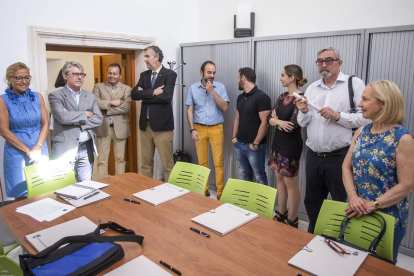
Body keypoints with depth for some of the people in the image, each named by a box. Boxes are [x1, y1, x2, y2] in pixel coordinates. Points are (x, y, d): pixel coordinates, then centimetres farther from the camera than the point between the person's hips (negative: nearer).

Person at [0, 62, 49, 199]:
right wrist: (28, 151, -11)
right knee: (21, 194, 4)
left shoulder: (37, 97, 4)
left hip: (40, 150, 3)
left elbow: (45, 124, 3)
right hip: (16, 153, -3)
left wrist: (38, 148, -9)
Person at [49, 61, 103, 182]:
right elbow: (63, 116, -19)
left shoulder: (90, 96, 11)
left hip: (86, 149, 4)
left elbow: (99, 119, 0)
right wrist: (85, 114, -8)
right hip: (65, 149, -3)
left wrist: (76, 121, -11)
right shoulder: (56, 95, -2)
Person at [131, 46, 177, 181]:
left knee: (167, 163, 0)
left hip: (162, 124, -6)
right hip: (145, 124, 6)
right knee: (145, 162, 14)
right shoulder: (144, 75, 13)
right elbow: (134, 94, 0)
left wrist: (144, 95, -7)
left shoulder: (169, 74, -5)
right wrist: (152, 92, -16)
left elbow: (166, 97, -18)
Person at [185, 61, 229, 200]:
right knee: (202, 161, 8)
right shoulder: (193, 88, 2)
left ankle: (220, 192, 9)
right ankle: (204, 189, 20)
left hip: (216, 128, -1)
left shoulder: (220, 87, -1)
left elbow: (225, 107, -10)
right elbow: (190, 110, 4)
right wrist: (192, 129, -4)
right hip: (199, 128, 1)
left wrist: (212, 91, -16)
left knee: (219, 162, -1)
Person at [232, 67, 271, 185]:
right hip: (239, 144, 7)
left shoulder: (261, 97, -12)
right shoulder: (240, 97, 11)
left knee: (259, 177, 4)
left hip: (254, 146, -7)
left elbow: (265, 122, -17)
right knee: (243, 176, 17)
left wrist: (255, 144, -15)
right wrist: (234, 138, 10)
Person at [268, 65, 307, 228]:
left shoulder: (300, 98, -16)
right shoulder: (282, 96, 8)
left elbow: (293, 125, -20)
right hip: (278, 141, 8)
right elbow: (270, 118, 3)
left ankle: (292, 220, 19)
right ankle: (281, 214, 31)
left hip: (291, 145, -8)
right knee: (280, 179, 15)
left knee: (290, 183, 3)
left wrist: (276, 120, -4)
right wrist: (279, 122, -18)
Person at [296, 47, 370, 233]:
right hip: (313, 157, 5)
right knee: (311, 203, 19)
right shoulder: (312, 88, 10)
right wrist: (304, 113, -10)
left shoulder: (355, 84, -4)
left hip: (340, 157, -5)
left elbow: (366, 118, -12)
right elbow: (302, 123, 10)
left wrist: (338, 116, -21)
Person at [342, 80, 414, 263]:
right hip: (357, 213, 5)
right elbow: (346, 166, 0)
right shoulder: (361, 132, 2)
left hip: (387, 217, -5)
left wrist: (372, 205, -22)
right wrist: (353, 196, -14)